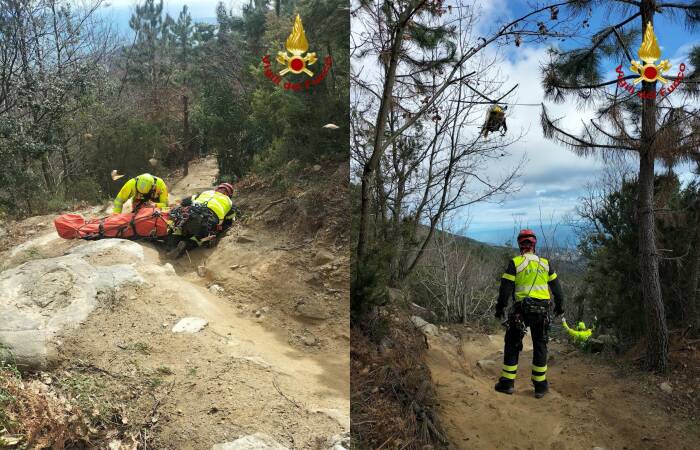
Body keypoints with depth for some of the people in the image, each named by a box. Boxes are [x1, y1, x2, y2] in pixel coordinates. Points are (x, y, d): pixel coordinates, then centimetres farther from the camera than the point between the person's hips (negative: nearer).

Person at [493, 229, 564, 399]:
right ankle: (540, 385, 16)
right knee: (540, 346, 13)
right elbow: (556, 286, 13)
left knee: (512, 345, 9)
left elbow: (506, 288, -8)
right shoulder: (545, 263, 7)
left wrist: (500, 308, 2)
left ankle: (507, 382, 10)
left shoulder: (515, 262, -4)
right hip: (542, 310, 3)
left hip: (522, 310, -3)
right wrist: (560, 306, 25)